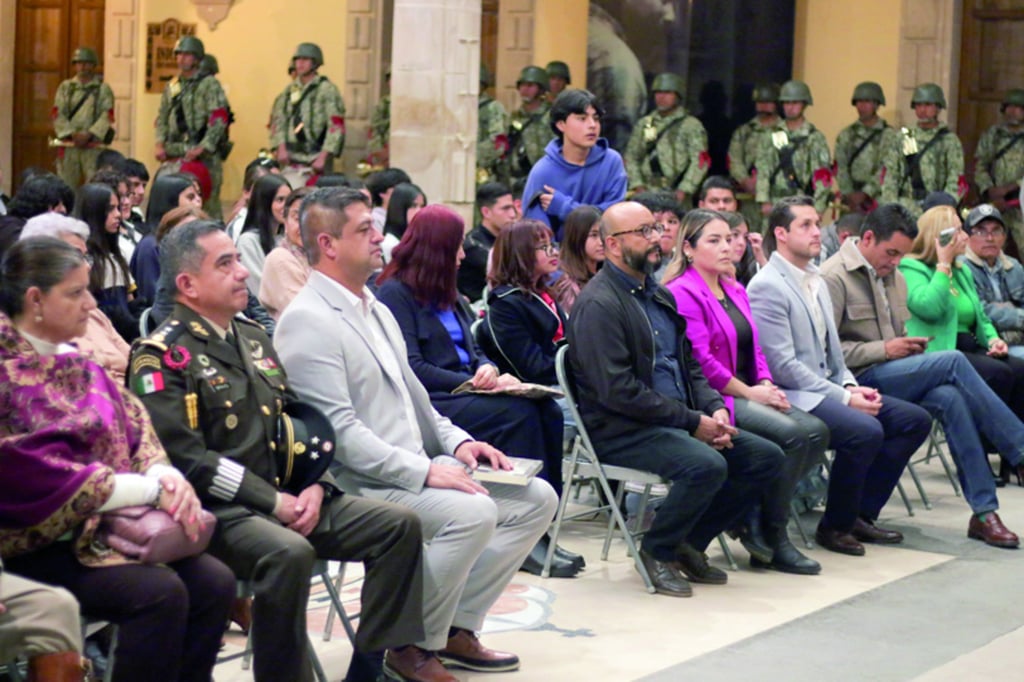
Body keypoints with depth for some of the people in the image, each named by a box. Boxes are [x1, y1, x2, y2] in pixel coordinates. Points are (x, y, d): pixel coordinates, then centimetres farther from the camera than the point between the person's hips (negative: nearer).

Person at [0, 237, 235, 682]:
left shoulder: (74, 366, 15)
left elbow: (133, 427, 11)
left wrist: (165, 475, -13)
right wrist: (148, 489, -18)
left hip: (109, 526, 8)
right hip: (43, 541, -8)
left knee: (213, 582, -12)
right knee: (160, 592, -27)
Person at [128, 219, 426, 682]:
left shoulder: (254, 339, 17)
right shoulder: (162, 357, -8)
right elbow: (187, 457, -17)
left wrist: (315, 486, 0)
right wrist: (274, 503, -17)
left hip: (287, 496, 8)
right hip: (218, 509, -8)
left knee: (399, 525, -5)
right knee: (289, 553, -37)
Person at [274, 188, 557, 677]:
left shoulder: (375, 309, 18)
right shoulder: (307, 321, -13)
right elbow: (339, 430, -20)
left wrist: (455, 442, 7)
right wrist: (424, 471, -24)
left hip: (415, 467, 10)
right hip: (359, 484, -10)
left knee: (535, 498, 1)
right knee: (473, 512, -30)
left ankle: (455, 628, 6)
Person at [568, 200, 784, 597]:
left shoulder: (659, 295, 17)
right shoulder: (599, 304, -13)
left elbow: (689, 364, 22)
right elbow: (618, 391, -20)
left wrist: (715, 408, 1)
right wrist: (692, 421, -17)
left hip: (678, 422, 9)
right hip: (620, 431, -9)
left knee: (767, 457, -2)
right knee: (707, 465, -33)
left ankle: (690, 543, 8)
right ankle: (657, 550, -8)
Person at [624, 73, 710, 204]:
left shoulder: (692, 125, 3)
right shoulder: (643, 124, 16)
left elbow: (699, 161, -5)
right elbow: (631, 156, 14)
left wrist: (684, 190, -14)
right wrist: (637, 185, 1)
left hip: (676, 196, -3)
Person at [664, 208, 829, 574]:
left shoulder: (734, 291, 19)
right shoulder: (682, 293, -10)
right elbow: (699, 361, -17)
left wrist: (767, 385, 0)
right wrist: (750, 392, -14)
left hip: (748, 394, 9)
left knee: (816, 430, -11)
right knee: (790, 434, -26)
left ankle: (755, 515, -5)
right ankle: (771, 539, -13)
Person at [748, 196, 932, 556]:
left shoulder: (815, 280, 17)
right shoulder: (767, 287, -13)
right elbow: (782, 365, -19)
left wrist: (851, 385, 2)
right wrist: (844, 398, -19)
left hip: (826, 388, 10)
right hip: (790, 396, -10)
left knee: (915, 419, 0)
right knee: (865, 430, -31)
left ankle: (862, 513, 6)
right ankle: (835, 526, -11)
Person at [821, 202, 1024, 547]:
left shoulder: (894, 277, 20)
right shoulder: (834, 277, -8)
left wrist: (909, 346, 6)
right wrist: (885, 350, -16)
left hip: (891, 374, 7)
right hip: (859, 381, -7)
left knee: (949, 397, -25)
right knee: (953, 361, -23)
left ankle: (984, 511, -23)